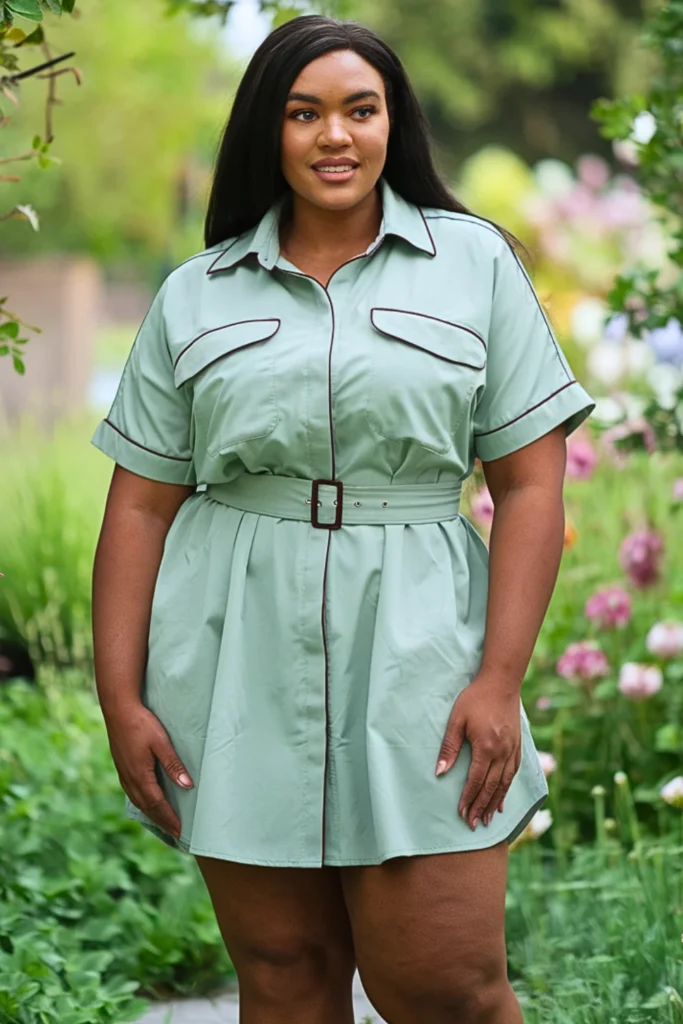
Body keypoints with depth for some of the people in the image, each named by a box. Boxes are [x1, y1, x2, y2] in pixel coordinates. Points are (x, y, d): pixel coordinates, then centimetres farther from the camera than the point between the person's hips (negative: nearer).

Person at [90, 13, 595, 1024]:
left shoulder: (475, 262, 5)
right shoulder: (195, 296, 9)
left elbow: (531, 484, 1)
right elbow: (139, 506, 7)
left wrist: (501, 678, -8)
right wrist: (120, 698, 0)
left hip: (414, 647, -2)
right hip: (236, 665, 2)